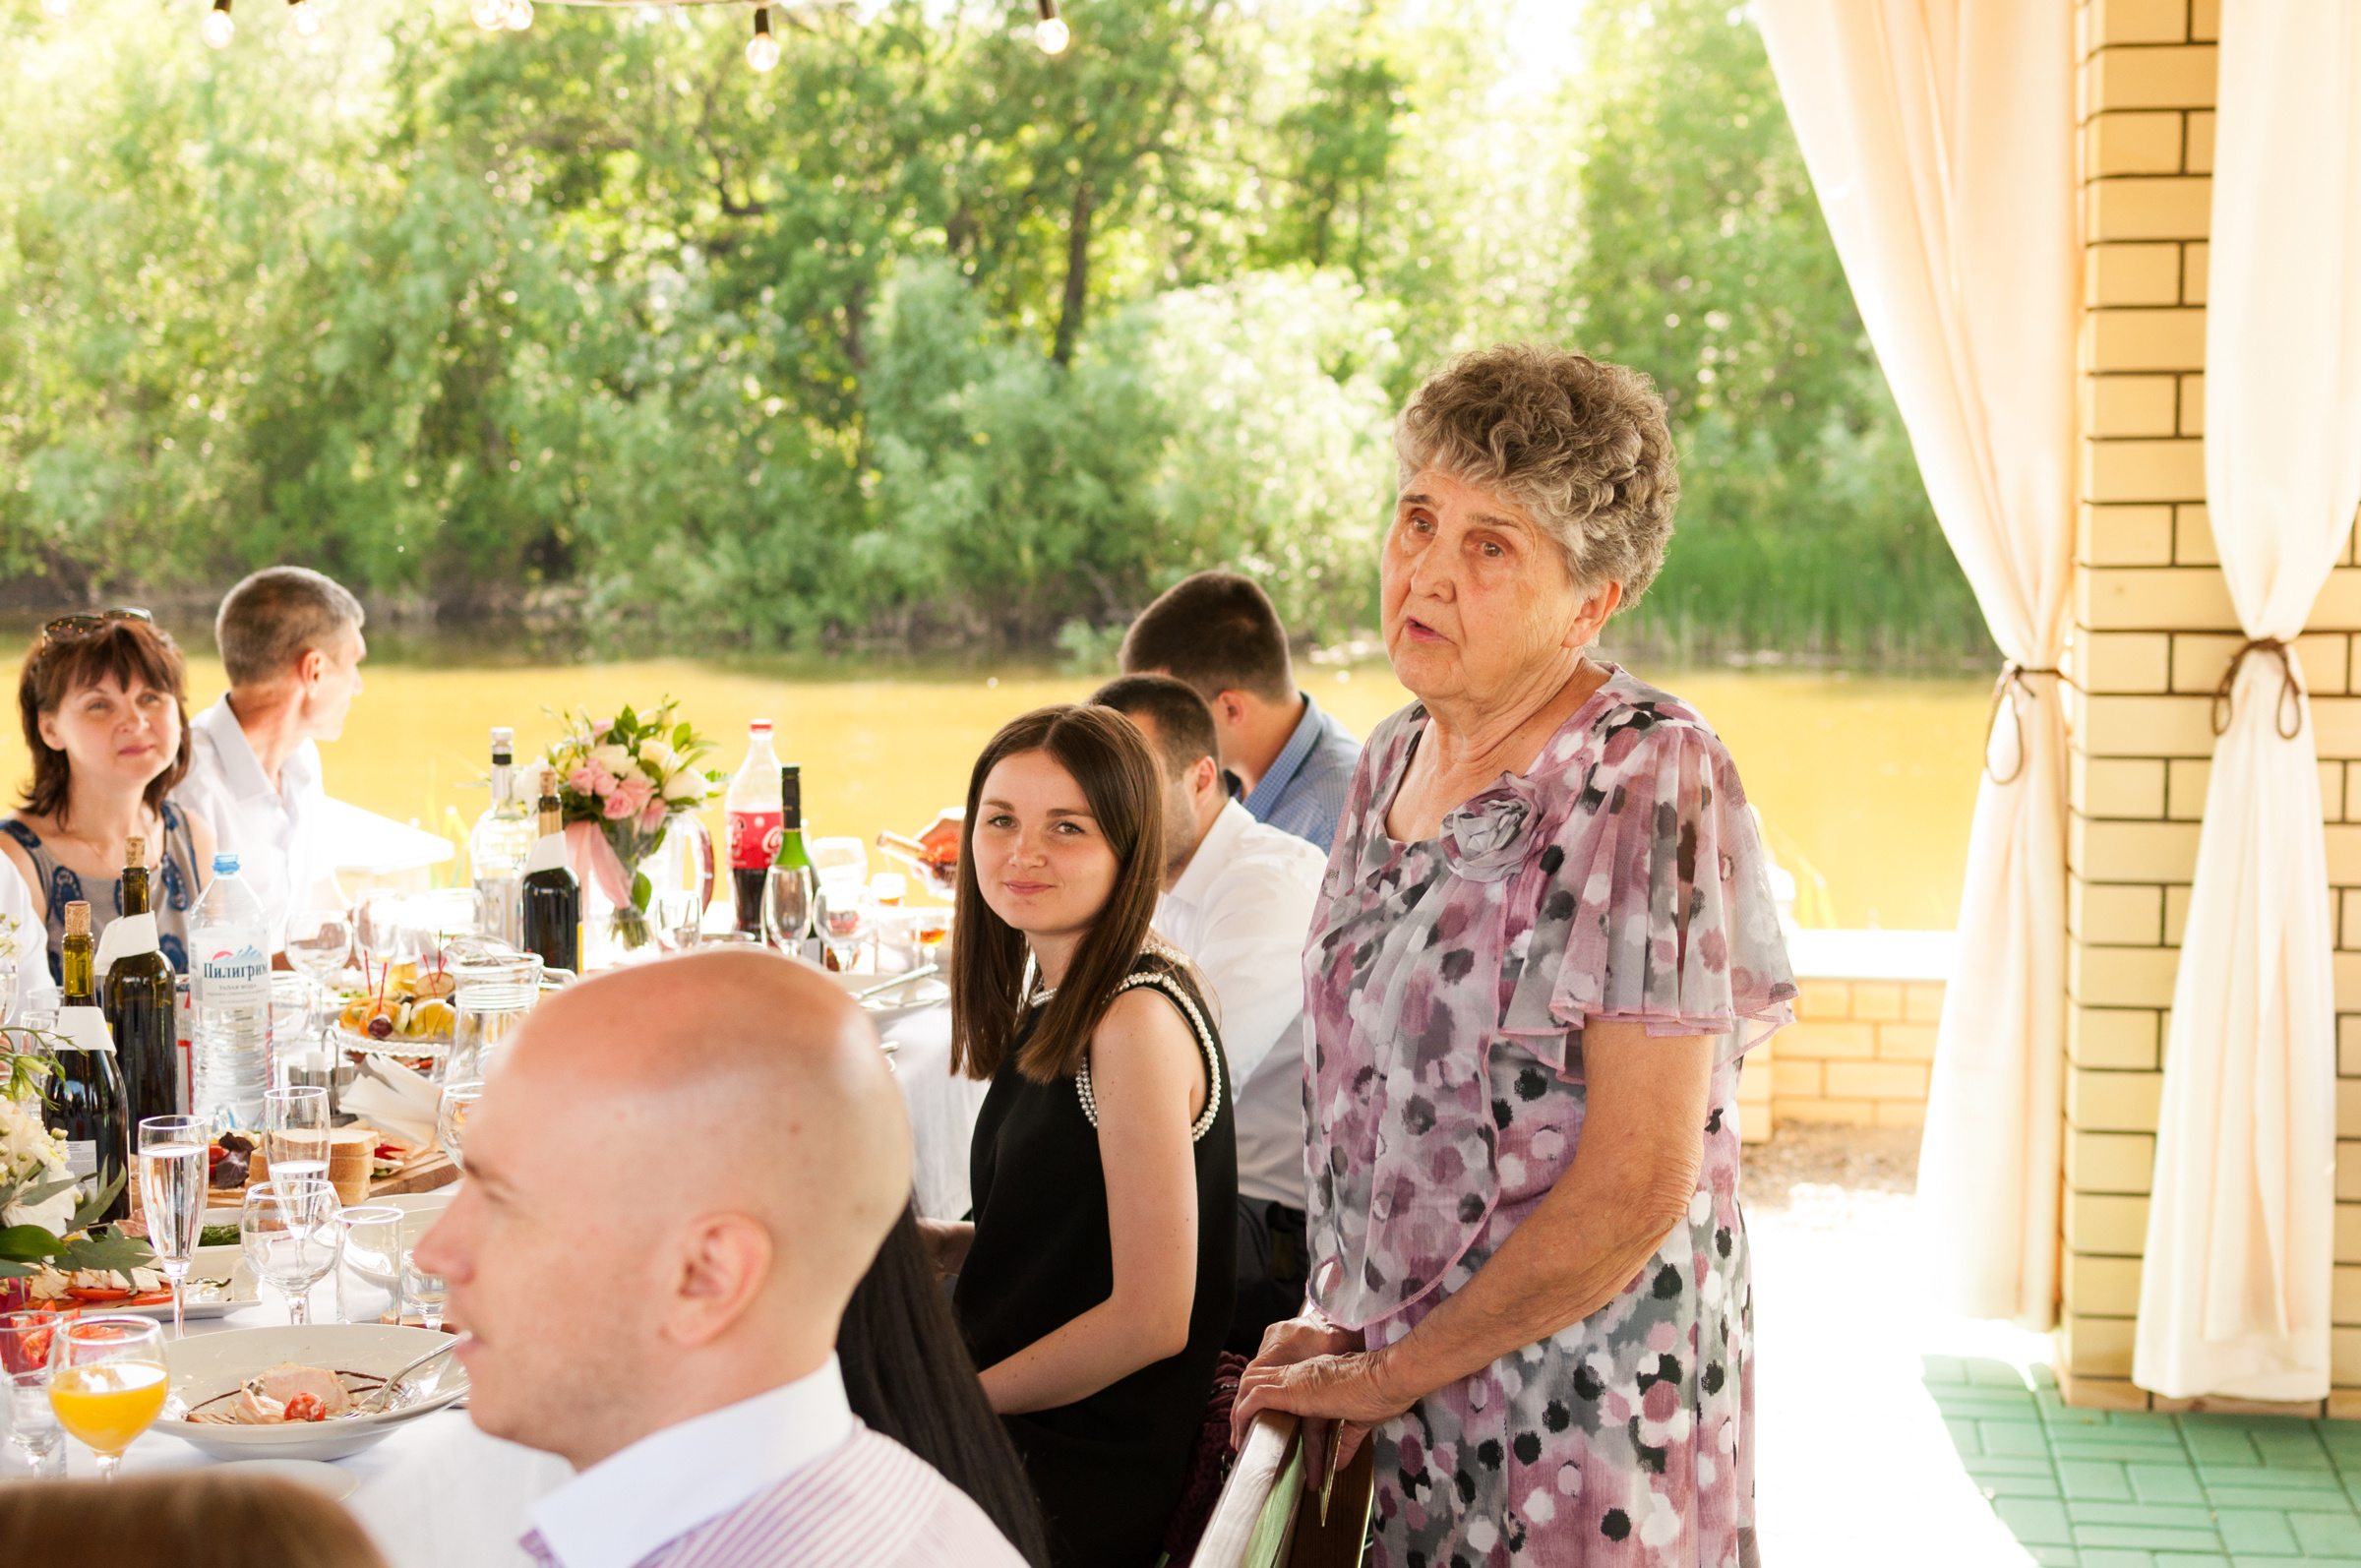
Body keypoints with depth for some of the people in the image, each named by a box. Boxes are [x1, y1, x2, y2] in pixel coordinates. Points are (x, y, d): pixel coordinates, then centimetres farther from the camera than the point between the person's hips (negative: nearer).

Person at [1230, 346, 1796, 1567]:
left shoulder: (1647, 781, -17)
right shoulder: (1396, 759, 5)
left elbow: (1637, 1188, -19)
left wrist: (1388, 1372, -13)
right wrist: (1339, 1320, 2)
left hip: (1582, 1426, -6)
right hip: (1399, 1405, 6)